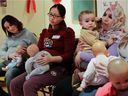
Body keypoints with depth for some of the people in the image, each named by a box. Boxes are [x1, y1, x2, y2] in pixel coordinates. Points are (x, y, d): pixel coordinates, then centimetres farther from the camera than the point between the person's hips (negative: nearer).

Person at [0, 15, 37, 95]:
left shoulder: (29, 35, 3)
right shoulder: (9, 37, 20)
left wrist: (26, 52, -21)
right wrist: (9, 55, -10)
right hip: (7, 61, 6)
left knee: (9, 75, -35)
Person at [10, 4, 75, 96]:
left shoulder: (68, 32, -1)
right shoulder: (45, 32, 20)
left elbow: (68, 56, -9)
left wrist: (51, 59, -22)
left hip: (59, 68, -6)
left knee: (28, 85, -28)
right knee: (14, 83, -12)